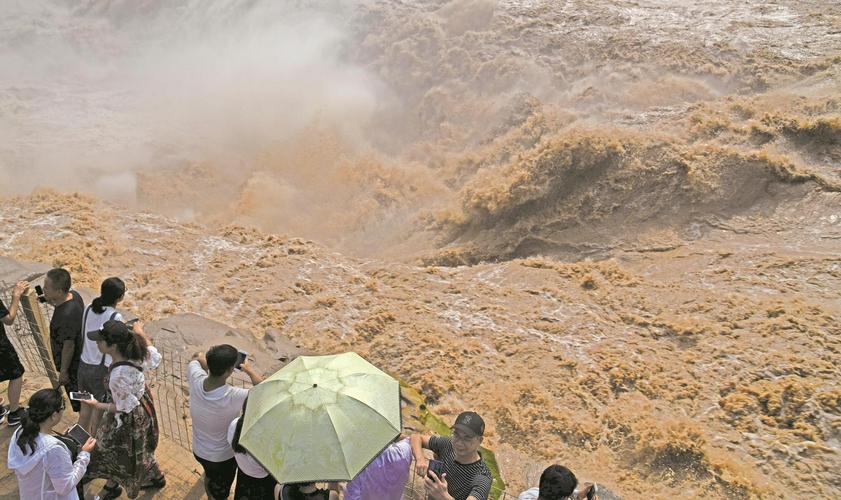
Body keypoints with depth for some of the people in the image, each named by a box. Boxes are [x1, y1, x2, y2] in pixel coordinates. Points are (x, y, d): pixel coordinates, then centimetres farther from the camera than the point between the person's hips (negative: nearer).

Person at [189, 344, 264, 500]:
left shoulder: (196, 380, -27)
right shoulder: (234, 397, -39)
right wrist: (249, 370, -5)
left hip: (198, 450, 5)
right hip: (223, 457, -5)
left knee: (209, 476, 36)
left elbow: (196, 358, -2)